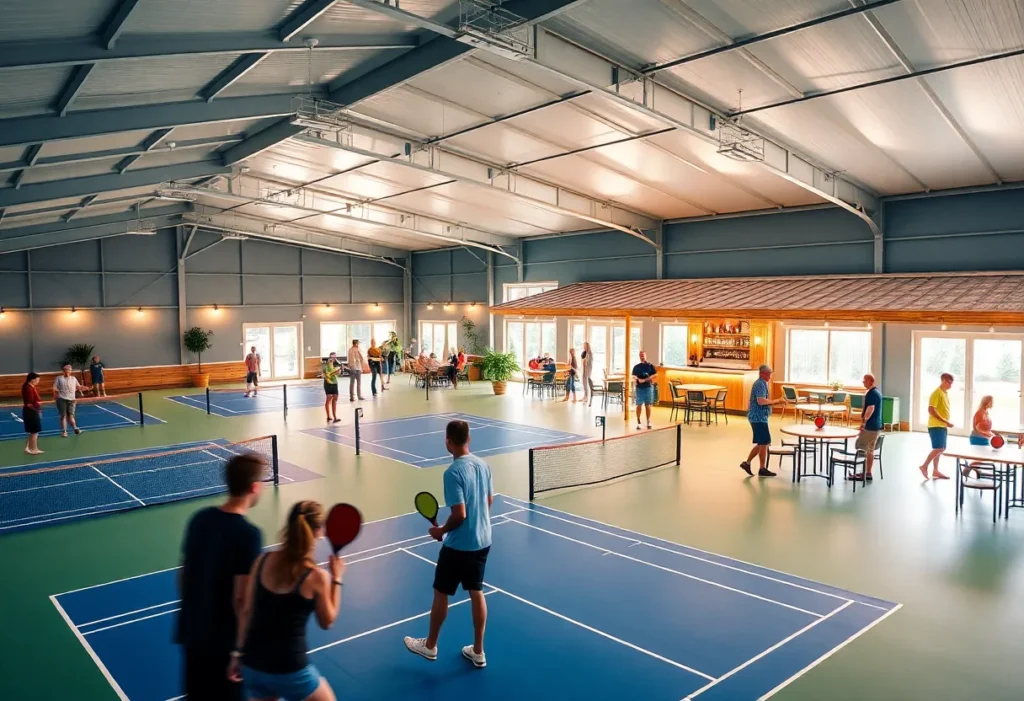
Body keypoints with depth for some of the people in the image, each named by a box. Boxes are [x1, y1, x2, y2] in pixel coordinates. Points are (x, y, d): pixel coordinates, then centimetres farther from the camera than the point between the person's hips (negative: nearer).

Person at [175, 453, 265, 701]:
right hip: (223, 640, -6)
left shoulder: (199, 518, -2)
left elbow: (183, 575, 8)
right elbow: (240, 599, -22)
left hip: (191, 631, 6)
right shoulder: (248, 534, -23)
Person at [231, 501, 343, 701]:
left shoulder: (263, 561, -4)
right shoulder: (317, 576, -16)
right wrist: (336, 579, 5)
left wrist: (238, 654, 15)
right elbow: (327, 622, 1)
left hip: (253, 664, 5)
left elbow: (246, 613, 5)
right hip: (289, 670, -5)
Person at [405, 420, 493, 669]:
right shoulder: (483, 465, -1)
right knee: (476, 593, 16)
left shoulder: (453, 472, -23)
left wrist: (441, 531, -7)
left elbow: (459, 514, -24)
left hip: (458, 545, -7)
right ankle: (478, 651, 25)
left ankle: (430, 645, 31)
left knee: (441, 594, 13)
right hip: (482, 541, 7)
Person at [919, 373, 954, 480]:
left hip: (942, 426, 9)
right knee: (939, 448, -14)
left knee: (940, 449, 10)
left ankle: (935, 471, 15)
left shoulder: (945, 393, 13)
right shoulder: (937, 393, -15)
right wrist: (945, 421, -23)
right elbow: (931, 410, -22)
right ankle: (924, 466, -5)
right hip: (936, 426, -9)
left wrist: (946, 423, 16)